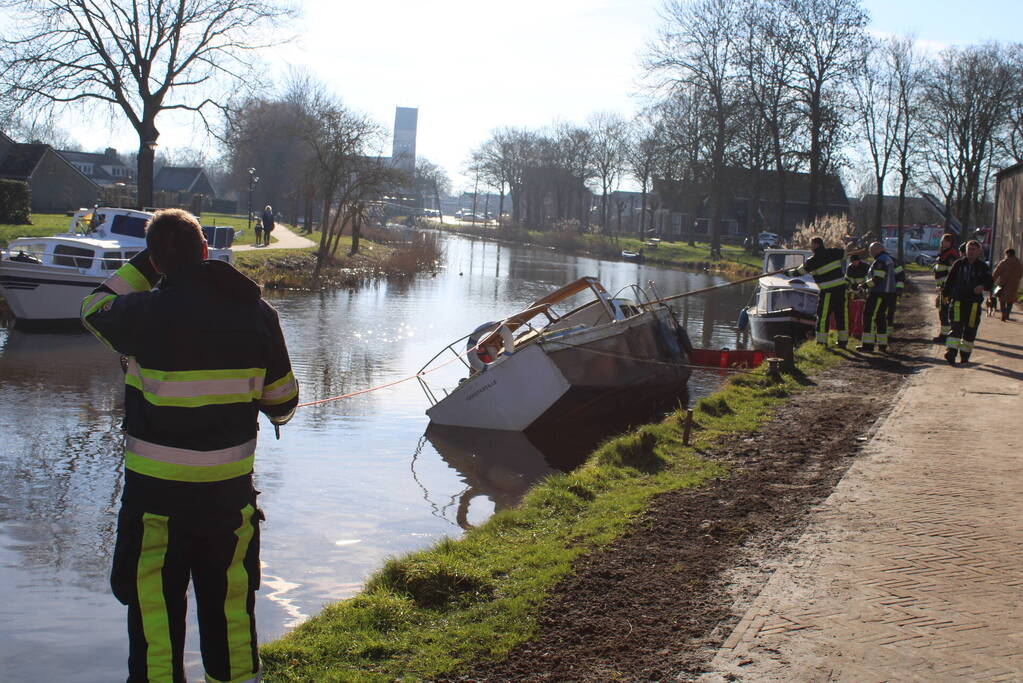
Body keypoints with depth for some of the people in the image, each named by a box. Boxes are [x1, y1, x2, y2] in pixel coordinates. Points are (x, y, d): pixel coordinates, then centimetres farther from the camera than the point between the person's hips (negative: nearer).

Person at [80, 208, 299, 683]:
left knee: (155, 601, 7)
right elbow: (283, 401, 6)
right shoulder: (257, 313, -3)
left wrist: (141, 267, 16)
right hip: (232, 488, 4)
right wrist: (275, 412, 29)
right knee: (230, 597, 18)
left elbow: (95, 308, 9)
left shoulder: (147, 312, -15)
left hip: (157, 490, -4)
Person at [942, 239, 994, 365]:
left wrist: (983, 286, -16)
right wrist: (945, 294, 9)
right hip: (958, 301, -1)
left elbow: (990, 283, 5)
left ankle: (965, 355, 17)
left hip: (974, 303, 1)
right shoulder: (958, 264, 6)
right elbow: (950, 280, 12)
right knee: (956, 326, -13)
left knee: (970, 329, 6)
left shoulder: (983, 267, 5)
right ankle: (951, 352, -19)